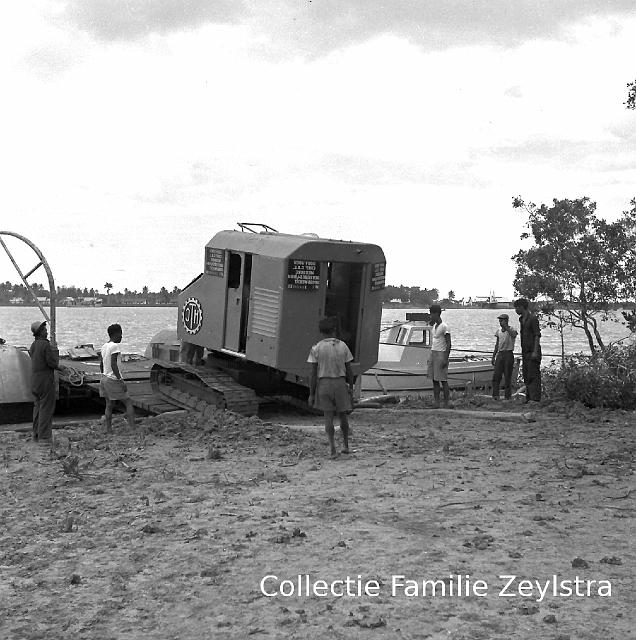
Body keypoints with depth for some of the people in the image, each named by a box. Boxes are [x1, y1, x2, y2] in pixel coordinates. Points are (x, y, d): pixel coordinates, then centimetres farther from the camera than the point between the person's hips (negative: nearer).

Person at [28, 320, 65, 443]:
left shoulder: (33, 346, 10)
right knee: (46, 408, -3)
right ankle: (44, 437, -2)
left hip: (35, 381, 8)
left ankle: (36, 435, 20)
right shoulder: (46, 345, -15)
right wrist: (59, 368, 1)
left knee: (37, 407, 15)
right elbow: (51, 362, -18)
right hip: (45, 381, -8)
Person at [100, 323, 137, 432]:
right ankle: (132, 428, -9)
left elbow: (101, 364, 16)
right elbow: (113, 365, -22)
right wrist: (121, 381, -20)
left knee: (109, 405, 11)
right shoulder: (115, 346, -15)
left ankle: (108, 430, 10)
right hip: (114, 380, -8)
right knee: (128, 402, -2)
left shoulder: (104, 347, 10)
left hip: (104, 378, 8)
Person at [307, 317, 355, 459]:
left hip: (324, 384, -1)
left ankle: (333, 449, -2)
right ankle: (346, 445, 26)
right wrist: (350, 387, 14)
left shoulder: (316, 349, -5)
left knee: (328, 417, 4)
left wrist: (311, 394, -1)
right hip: (340, 383, 1)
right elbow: (349, 370, 3)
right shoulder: (343, 346, -1)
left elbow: (313, 373, -6)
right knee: (343, 415, 17)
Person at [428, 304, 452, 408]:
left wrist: (445, 359, -19)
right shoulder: (434, 326, 15)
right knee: (434, 380, 5)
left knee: (443, 380, -6)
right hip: (433, 353, 8)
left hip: (441, 354, -8)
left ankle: (446, 404, -1)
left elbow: (448, 344, -14)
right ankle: (436, 403, 7)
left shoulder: (444, 327, -11)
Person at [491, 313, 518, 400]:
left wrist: (505, 326, -24)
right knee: (496, 375, -4)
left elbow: (513, 335, -28)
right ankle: (495, 395, -3)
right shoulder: (498, 331, 13)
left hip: (508, 354, -4)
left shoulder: (512, 330, -2)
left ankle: (507, 396, 4)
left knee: (508, 376, -2)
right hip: (500, 354, 5)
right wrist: (493, 357, 16)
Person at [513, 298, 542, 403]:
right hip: (525, 351, 9)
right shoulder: (521, 319, 16)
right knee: (526, 375, 10)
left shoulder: (533, 318, -10)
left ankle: (535, 398, -11)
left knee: (533, 374, -10)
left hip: (533, 351, -9)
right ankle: (529, 397, 14)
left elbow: (537, 335, -14)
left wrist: (535, 351, -20)